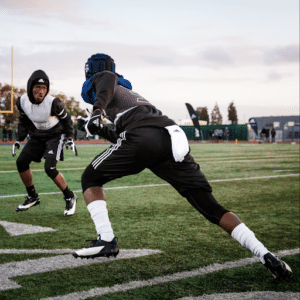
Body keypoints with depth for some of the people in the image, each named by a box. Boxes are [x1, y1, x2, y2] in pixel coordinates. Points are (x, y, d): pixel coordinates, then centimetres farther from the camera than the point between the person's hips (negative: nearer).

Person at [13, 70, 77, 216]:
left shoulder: (53, 103, -28)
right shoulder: (22, 101, -13)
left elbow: (66, 119, -9)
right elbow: (23, 121, 7)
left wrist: (69, 138, -11)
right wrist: (19, 140, 4)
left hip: (55, 135, -6)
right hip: (37, 136, 6)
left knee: (50, 168, -21)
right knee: (21, 162, -4)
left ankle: (70, 197, -1)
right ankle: (32, 197, 14)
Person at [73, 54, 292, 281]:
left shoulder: (101, 77, 23)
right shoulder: (129, 92, 43)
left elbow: (109, 79, -5)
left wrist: (97, 111, -20)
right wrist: (99, 130, 50)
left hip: (144, 136, -6)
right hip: (173, 136, 7)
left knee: (91, 179, 14)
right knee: (210, 207, 4)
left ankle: (107, 240, -1)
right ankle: (267, 256, -6)